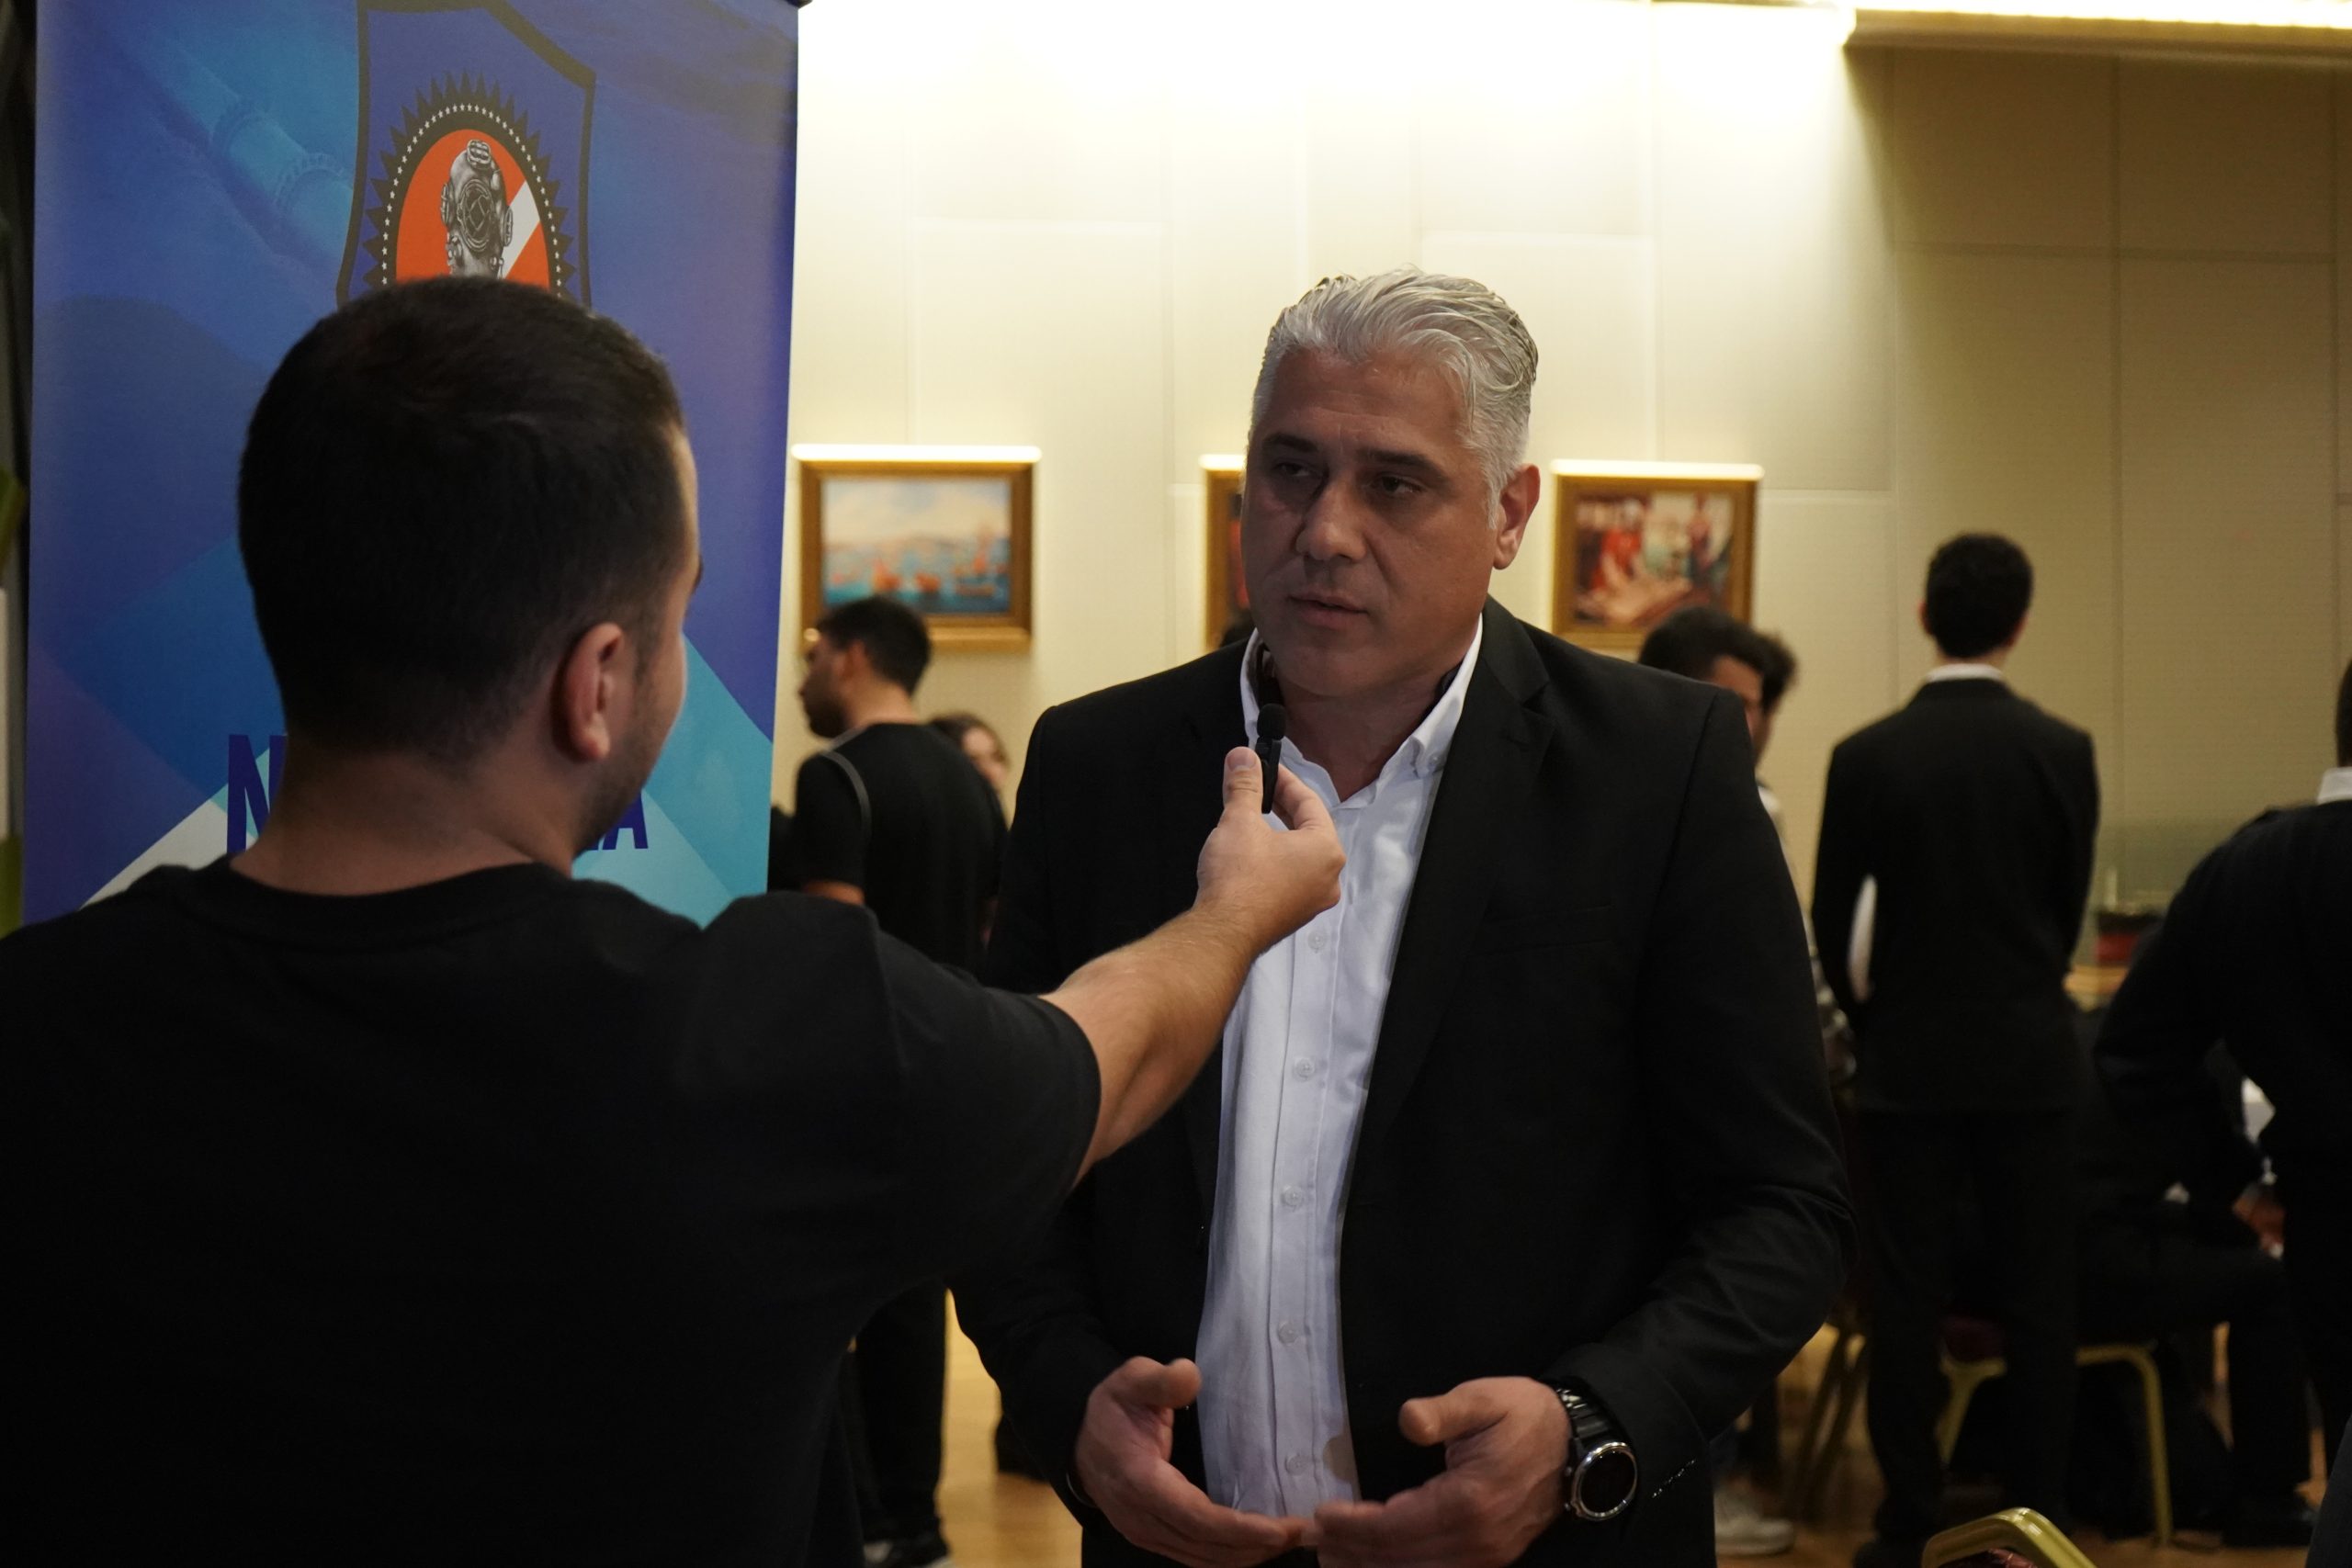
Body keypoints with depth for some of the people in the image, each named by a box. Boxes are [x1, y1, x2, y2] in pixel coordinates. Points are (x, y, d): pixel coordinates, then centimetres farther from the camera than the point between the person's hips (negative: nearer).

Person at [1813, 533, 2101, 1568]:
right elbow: (2070, 910, 6)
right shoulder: (2063, 752, -4)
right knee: (2039, 1297, 6)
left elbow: (1830, 922, -1)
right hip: (2029, 1056, 1)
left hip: (1908, 1058, 0)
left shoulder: (1867, 756, -6)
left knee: (1906, 1298, 5)